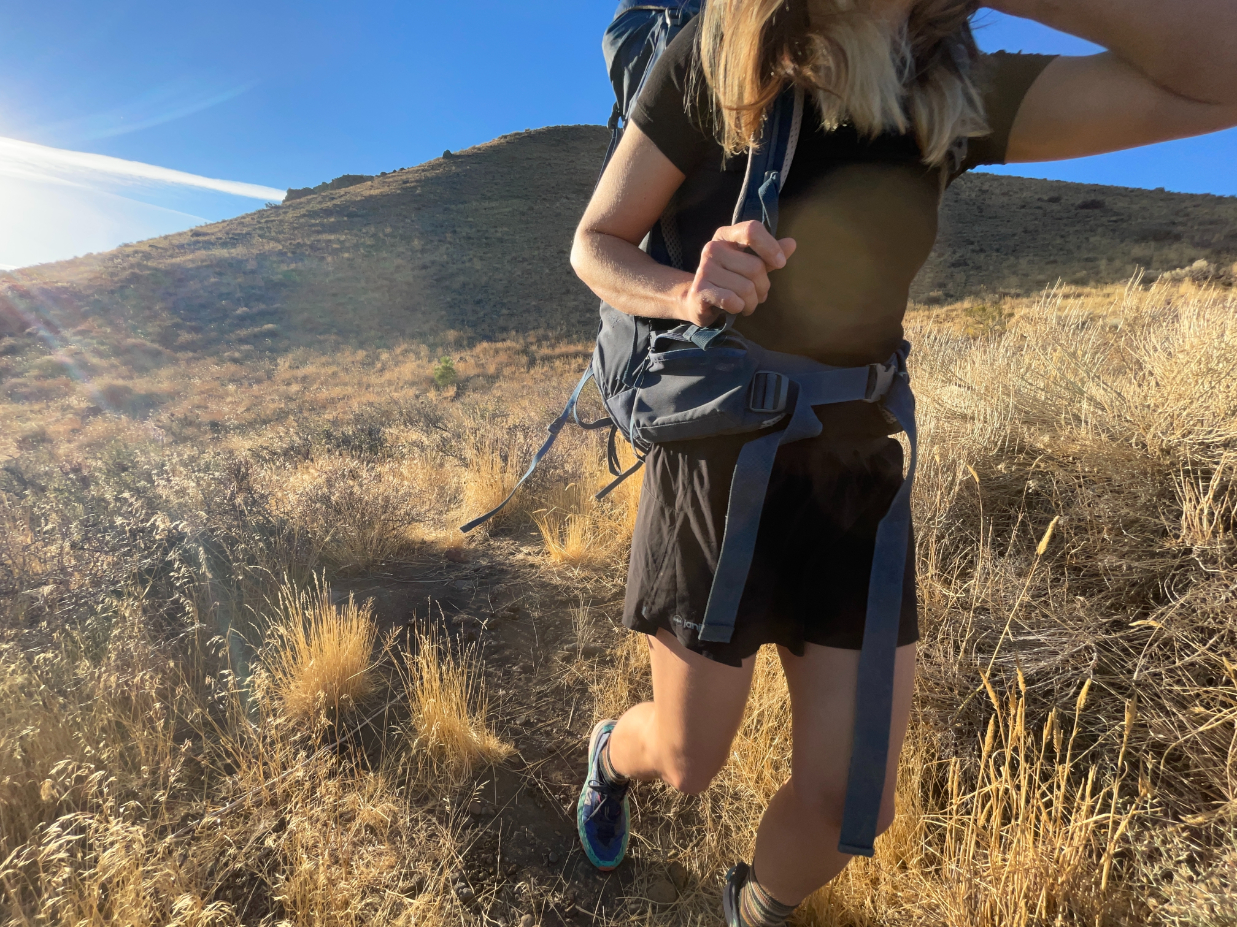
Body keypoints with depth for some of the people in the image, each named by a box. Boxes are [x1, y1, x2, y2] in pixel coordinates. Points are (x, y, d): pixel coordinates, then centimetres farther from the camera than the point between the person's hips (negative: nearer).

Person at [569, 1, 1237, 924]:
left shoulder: (956, 92, -1)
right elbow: (594, 246, -4)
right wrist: (685, 291, -26)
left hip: (855, 478, 3)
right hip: (713, 474, -2)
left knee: (851, 800, 8)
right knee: (689, 764, 13)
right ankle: (613, 752, 54)